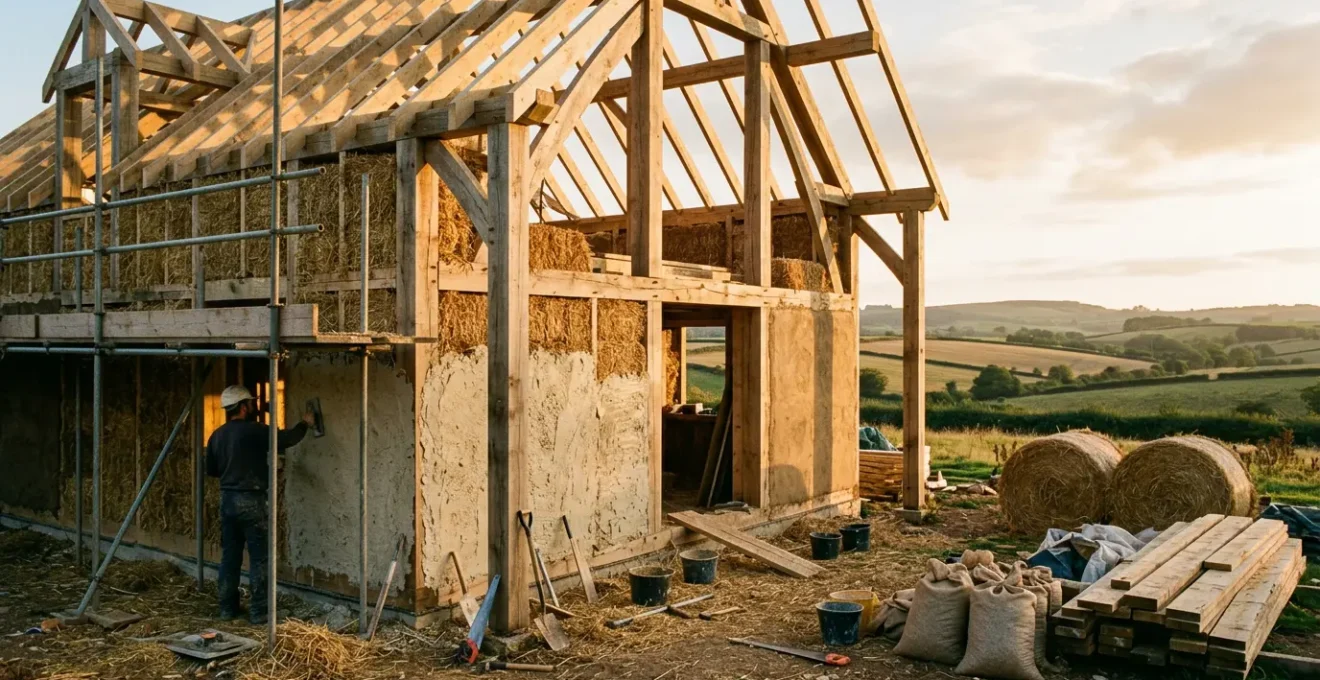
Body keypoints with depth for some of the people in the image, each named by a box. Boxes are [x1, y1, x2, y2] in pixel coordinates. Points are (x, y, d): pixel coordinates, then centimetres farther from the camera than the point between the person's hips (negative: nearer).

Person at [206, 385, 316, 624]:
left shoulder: (217, 435, 8)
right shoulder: (253, 430, -13)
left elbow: (211, 469, 17)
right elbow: (287, 438, -10)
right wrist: (305, 424, 8)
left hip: (227, 499, 7)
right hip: (250, 500, -7)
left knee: (229, 555, 13)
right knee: (258, 557, -1)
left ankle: (227, 608, 18)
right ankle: (258, 611, 1)